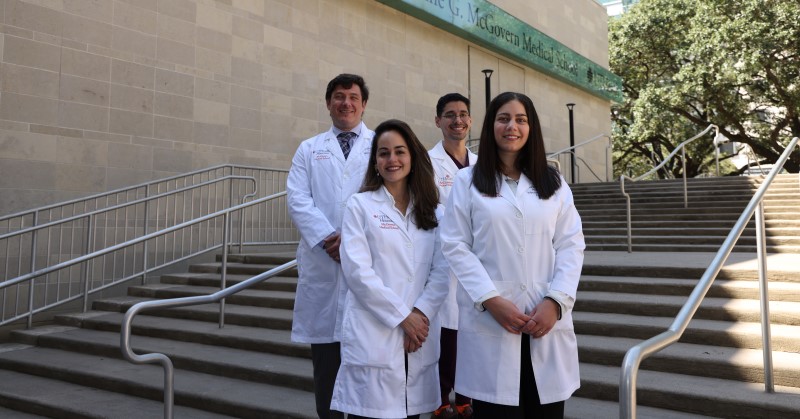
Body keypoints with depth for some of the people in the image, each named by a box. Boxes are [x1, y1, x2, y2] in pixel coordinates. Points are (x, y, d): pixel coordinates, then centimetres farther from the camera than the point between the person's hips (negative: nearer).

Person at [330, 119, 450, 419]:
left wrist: (421, 313, -10)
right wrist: (403, 316, -10)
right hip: (373, 336, -3)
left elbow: (442, 270, 4)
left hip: (420, 336, 3)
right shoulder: (360, 206, 1)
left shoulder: (433, 212, 12)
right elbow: (357, 271, -8)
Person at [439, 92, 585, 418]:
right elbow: (455, 246, -2)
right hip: (490, 321, -2)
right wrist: (490, 299, -12)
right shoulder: (467, 182, 5)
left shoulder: (554, 182, 13)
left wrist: (556, 301, -7)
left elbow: (571, 244, 6)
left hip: (547, 319, 2)